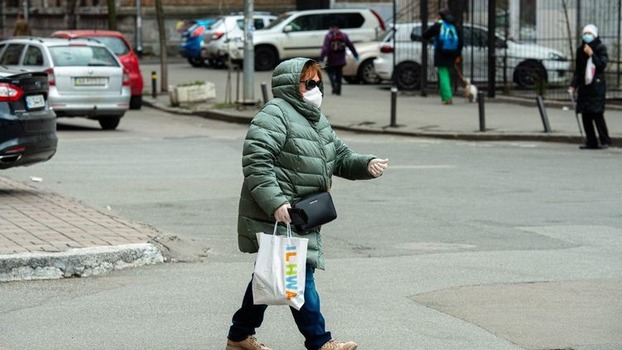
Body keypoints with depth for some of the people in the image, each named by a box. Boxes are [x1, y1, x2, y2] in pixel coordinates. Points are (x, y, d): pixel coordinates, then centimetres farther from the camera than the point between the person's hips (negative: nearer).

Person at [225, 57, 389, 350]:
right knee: (300, 275, -8)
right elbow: (255, 162, -22)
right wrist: (275, 202, -28)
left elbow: (341, 157, 22)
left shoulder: (317, 120, 18)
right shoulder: (275, 114, -13)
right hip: (276, 217, -10)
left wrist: (366, 165, 1)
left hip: (302, 216, 10)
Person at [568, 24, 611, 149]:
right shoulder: (581, 49, 12)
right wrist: (573, 85, 9)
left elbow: (602, 65, -13)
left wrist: (591, 54, -18)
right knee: (585, 115, 3)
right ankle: (591, 142, 10)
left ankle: (605, 140, -8)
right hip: (584, 86, 5)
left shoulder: (601, 48, -2)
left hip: (597, 85, -5)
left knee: (597, 113, -14)